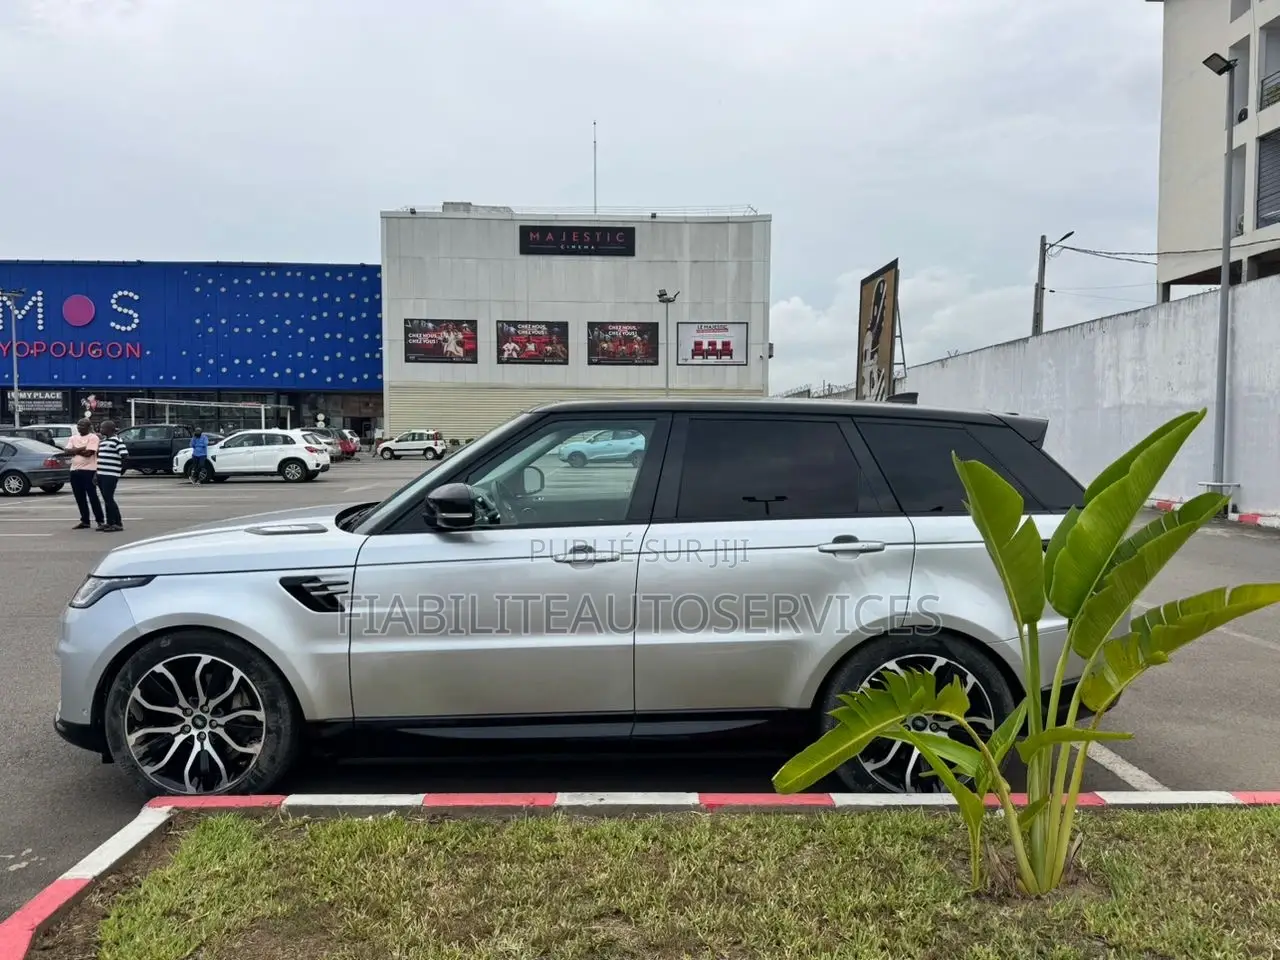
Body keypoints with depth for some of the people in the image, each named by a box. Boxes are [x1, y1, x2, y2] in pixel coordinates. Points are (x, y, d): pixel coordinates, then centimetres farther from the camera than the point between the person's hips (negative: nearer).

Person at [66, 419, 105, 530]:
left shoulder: (93, 437, -4)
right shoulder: (73, 437, 15)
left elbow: (88, 453, -16)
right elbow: (68, 451, 1)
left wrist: (75, 450, -3)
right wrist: (82, 448, -10)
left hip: (88, 470, -7)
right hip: (75, 470, 7)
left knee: (92, 497, -6)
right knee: (80, 498, 9)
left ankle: (101, 521, -3)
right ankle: (85, 521, 17)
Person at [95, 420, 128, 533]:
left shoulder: (116, 440, -11)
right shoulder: (104, 440, 17)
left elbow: (124, 455, -18)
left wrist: (122, 468, -11)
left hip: (110, 475, -9)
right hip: (101, 473, 9)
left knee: (109, 499, -11)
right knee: (106, 499, 12)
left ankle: (118, 524, -7)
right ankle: (110, 523, 19)